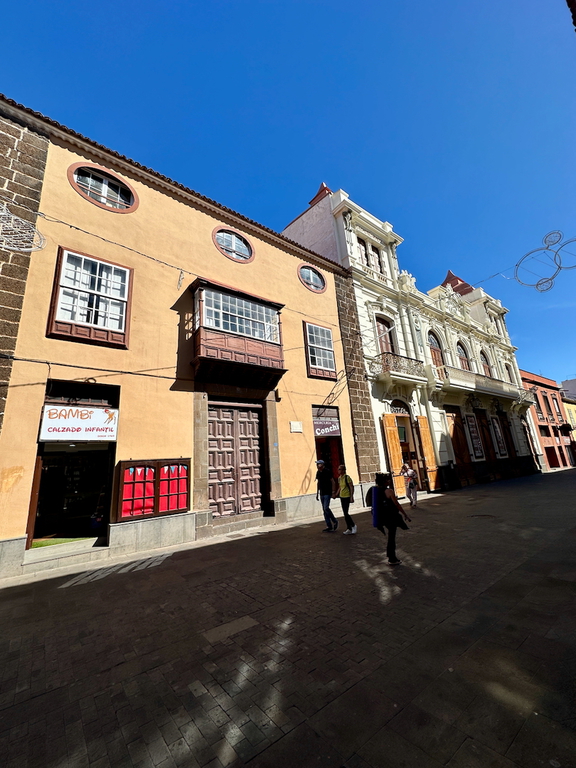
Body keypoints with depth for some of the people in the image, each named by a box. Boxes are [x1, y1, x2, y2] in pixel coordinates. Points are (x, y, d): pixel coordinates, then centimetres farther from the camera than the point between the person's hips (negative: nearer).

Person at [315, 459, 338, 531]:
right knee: (324, 510, 7)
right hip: (322, 494, 7)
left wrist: (333, 493, -12)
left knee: (326, 508, -15)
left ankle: (335, 521, 7)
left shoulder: (327, 471, -12)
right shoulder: (318, 473, 8)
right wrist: (317, 493, 15)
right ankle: (329, 526, 16)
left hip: (327, 493, -7)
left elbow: (333, 482, -10)